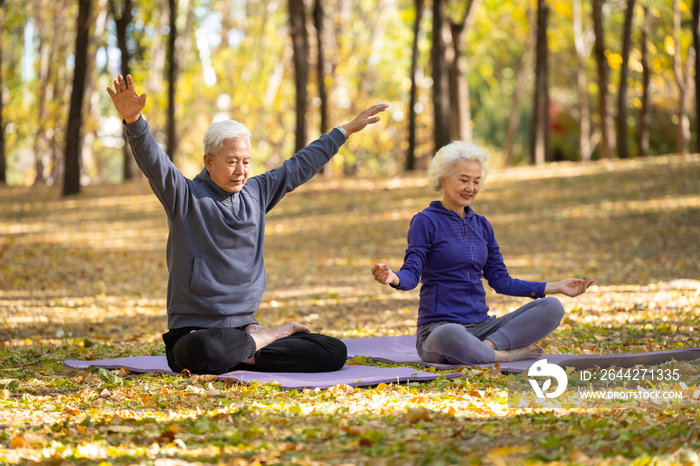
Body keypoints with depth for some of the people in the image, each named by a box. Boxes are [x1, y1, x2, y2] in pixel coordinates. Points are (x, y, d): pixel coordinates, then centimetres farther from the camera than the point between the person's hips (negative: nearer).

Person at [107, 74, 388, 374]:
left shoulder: (256, 192, 14)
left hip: (245, 325, 5)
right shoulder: (187, 197, -3)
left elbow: (300, 166, 26)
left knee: (335, 352, -10)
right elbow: (153, 162, -19)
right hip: (195, 332, -5)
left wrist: (345, 130, 35)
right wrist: (133, 121, -38)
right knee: (203, 351, -43)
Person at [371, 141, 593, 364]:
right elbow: (412, 272, -12)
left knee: (552, 307, -11)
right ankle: (506, 355, -18)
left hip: (482, 326, 6)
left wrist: (556, 287, 15)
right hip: (438, 327, -6)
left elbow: (500, 281, 18)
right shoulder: (426, 222, -2)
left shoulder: (482, 225, 17)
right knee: (449, 336, -44)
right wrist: (393, 278, -36)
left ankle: (488, 346, -23)